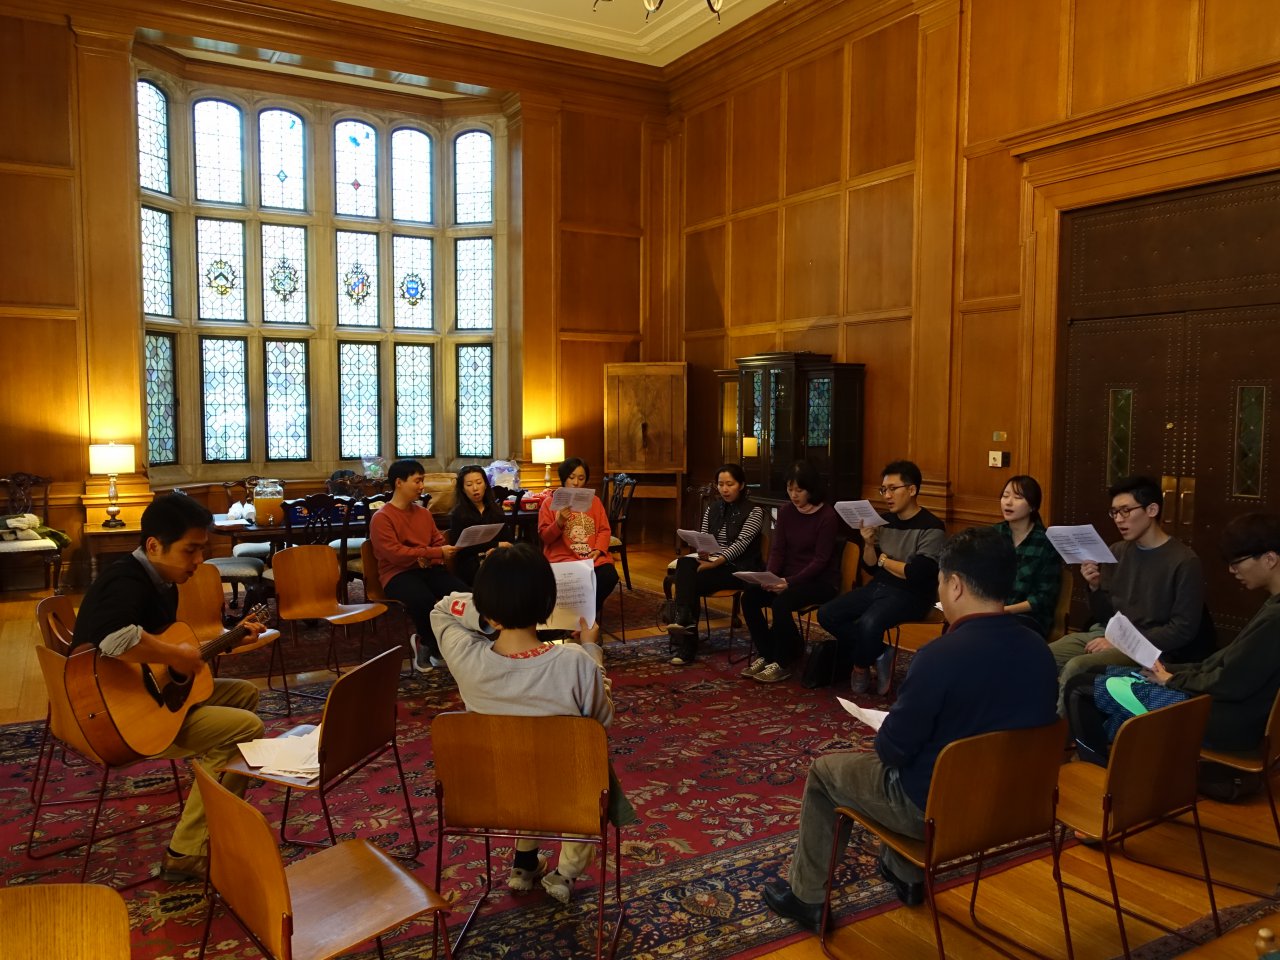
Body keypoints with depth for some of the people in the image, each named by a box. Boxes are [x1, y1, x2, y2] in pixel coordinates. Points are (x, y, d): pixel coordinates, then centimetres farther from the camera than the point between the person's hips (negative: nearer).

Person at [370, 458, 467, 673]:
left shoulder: (424, 513, 17)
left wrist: (430, 558, -2)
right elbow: (395, 553, -15)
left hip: (429, 568, 6)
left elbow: (439, 542, 23)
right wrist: (436, 553, -17)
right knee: (424, 600, -39)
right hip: (398, 574, -6)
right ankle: (435, 648, -7)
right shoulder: (381, 518, -4)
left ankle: (427, 643, -3)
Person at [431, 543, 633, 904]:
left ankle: (524, 864, 42)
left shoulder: (467, 658, -25)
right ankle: (566, 872, 29)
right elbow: (603, 718, -10)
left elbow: (443, 609, -2)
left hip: (494, 794, 3)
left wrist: (497, 603, -10)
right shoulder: (574, 662, -31)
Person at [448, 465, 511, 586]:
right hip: (470, 564, -4)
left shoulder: (496, 509, 18)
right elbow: (461, 548, -5)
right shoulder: (458, 514, 6)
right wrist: (496, 545, -6)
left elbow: (508, 539, 9)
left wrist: (495, 550, -14)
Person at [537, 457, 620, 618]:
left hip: (593, 557, 4)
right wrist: (559, 522, -16)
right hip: (563, 557, -3)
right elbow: (545, 537, 3)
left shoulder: (594, 501, 17)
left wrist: (598, 550, -7)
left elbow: (604, 530, 11)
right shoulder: (550, 502, 7)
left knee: (609, 576, -26)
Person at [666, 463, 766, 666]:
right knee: (684, 564, -28)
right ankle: (684, 620, -33)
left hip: (739, 569, -5)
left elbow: (741, 543, -15)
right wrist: (703, 554, -13)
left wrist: (715, 562, -26)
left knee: (689, 581, -29)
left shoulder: (753, 511, -4)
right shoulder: (712, 509, 14)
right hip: (712, 563, 5)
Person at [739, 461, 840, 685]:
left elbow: (820, 560, -16)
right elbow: (777, 549, 3)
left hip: (821, 581, -6)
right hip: (789, 577, 6)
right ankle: (765, 655, -2)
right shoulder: (786, 511, 4)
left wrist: (790, 582, -27)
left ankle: (781, 663, -13)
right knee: (749, 597, -16)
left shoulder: (827, 516, -13)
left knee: (781, 603, -31)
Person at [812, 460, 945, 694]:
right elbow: (870, 568, 11)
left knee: (868, 623, -34)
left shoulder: (931, 528, -13)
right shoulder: (885, 521, 7)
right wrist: (869, 544, -10)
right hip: (879, 587, 7)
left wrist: (884, 560, -5)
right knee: (827, 614, -9)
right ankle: (878, 653, 0)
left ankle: (860, 667, -3)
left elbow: (917, 575, -20)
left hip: (911, 594, -7)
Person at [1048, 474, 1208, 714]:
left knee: (1076, 667, -30)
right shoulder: (1116, 553, 9)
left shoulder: (1184, 561, -8)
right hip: (1108, 633, 6)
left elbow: (1183, 630, -11)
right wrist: (1095, 587, -8)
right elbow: (1103, 617, 12)